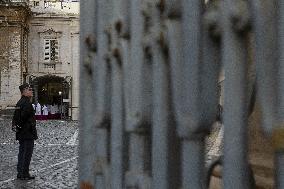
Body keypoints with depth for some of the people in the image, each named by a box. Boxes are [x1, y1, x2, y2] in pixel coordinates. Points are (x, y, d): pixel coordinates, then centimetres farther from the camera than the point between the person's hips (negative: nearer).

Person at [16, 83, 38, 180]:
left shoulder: (19, 102, 13)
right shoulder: (27, 103, -18)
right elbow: (24, 116, -25)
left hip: (21, 134, 10)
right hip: (28, 133, -10)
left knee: (22, 153, 15)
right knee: (27, 154, -2)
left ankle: (20, 173, 22)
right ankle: (24, 174, 2)